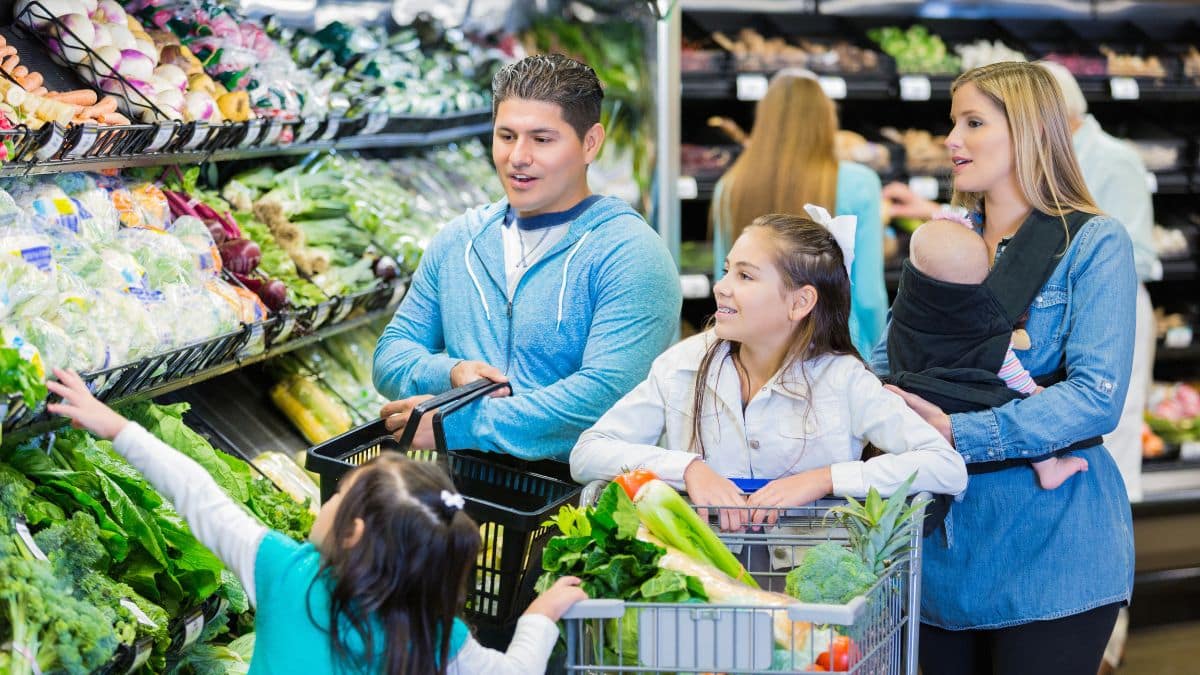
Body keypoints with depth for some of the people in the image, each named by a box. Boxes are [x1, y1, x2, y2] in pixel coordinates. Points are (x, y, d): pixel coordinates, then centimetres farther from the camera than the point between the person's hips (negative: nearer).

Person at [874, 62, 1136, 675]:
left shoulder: (1094, 243, -6)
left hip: (1048, 545, -5)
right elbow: (890, 355, 13)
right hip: (945, 535, 5)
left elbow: (1096, 398, -16)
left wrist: (960, 434, -23)